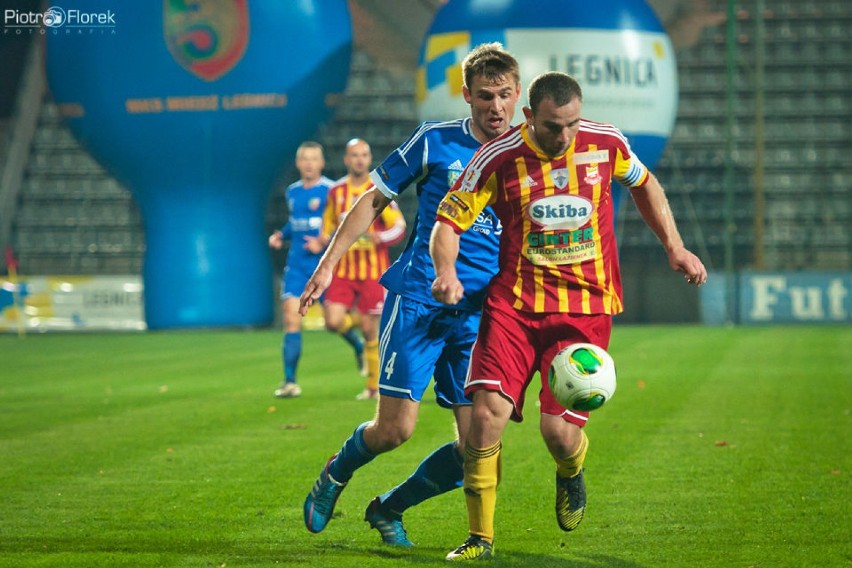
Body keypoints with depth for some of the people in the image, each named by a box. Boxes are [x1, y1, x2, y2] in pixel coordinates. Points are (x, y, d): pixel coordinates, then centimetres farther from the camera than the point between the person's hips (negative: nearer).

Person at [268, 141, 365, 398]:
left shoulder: (331, 191, -9)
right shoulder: (292, 192, 10)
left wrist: (325, 244, -23)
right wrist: (281, 235, 9)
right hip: (296, 266, 4)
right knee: (291, 317, -9)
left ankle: (361, 348, 40)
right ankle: (290, 381, -8)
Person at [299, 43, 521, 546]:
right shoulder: (436, 142, 0)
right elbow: (375, 199, 8)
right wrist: (327, 264, 3)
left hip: (480, 315, 3)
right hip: (417, 299, -3)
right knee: (396, 428, -11)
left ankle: (389, 508, 20)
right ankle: (335, 476, 23)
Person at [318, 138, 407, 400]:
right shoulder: (336, 191, 8)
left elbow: (399, 227, -7)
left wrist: (378, 238, -24)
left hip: (373, 270, -3)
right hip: (343, 269, 3)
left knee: (370, 330, -2)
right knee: (333, 322, -13)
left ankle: (374, 386, 11)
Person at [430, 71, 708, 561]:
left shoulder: (606, 143, -1)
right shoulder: (499, 158, -7)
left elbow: (643, 184, 20)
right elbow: (449, 220, -3)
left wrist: (675, 247, 16)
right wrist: (447, 272, -22)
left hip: (587, 308, 0)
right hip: (514, 303, 0)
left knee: (559, 428, -11)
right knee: (488, 413, -17)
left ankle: (571, 474, 30)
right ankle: (481, 537, 1)